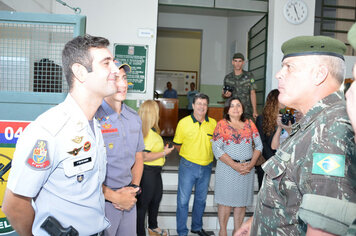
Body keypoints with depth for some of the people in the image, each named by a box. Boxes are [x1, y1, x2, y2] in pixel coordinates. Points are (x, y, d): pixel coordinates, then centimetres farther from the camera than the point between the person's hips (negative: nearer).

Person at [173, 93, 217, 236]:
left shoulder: (213, 123, -1)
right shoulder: (184, 122, -7)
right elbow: (177, 144, 1)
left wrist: (208, 155, 0)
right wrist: (187, 155, -4)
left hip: (206, 167, 3)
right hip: (188, 166, -3)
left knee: (201, 199, 18)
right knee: (183, 200, 4)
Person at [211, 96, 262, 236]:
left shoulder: (249, 124, 8)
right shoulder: (222, 124, -2)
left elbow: (259, 145, 8)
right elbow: (217, 148, -9)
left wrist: (251, 164, -7)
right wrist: (235, 165, -15)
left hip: (247, 168, 3)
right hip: (227, 167, -3)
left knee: (242, 200, 11)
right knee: (226, 199, 2)